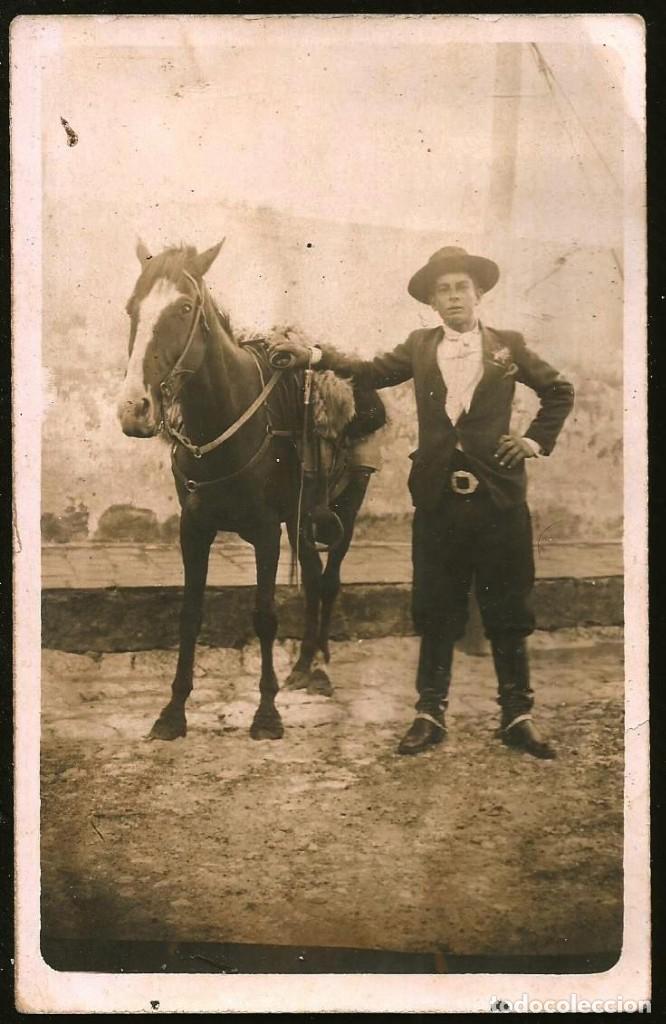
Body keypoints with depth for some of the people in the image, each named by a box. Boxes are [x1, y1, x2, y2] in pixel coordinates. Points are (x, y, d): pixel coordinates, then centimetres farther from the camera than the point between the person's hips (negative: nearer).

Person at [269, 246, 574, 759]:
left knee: (508, 613, 5)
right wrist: (314, 354, -11)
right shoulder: (420, 346, 10)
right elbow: (372, 371, 0)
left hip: (499, 497, -1)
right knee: (436, 612, 8)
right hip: (438, 499, 1)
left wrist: (537, 439, 5)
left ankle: (518, 715, 15)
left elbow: (560, 391, 15)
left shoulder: (509, 345, 6)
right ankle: (430, 713, 17)